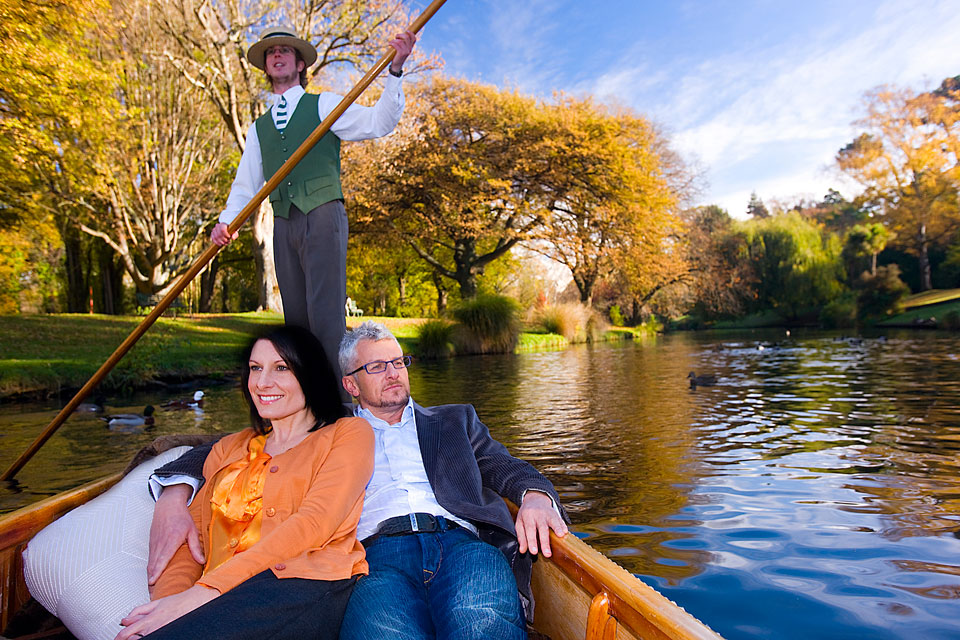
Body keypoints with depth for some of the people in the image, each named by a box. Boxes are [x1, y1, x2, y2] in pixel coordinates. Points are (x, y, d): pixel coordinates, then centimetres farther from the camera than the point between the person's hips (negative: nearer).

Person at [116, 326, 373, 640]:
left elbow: (314, 523, -7)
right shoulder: (229, 449, 26)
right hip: (223, 598, 5)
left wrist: (206, 590, -15)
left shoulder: (349, 433, 9)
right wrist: (169, 598, -8)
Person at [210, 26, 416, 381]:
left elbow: (377, 123, -3)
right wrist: (226, 220, -1)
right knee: (296, 320, 4)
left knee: (325, 314, -15)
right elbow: (246, 184, 18)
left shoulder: (324, 105, 11)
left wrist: (395, 69, -16)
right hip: (284, 226, 5)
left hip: (323, 217, -5)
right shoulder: (258, 128, 23)